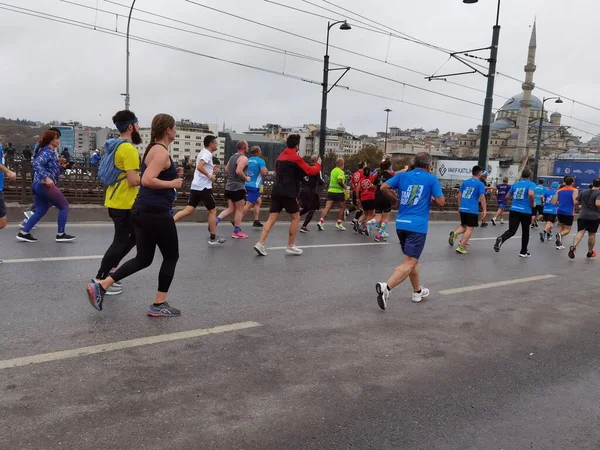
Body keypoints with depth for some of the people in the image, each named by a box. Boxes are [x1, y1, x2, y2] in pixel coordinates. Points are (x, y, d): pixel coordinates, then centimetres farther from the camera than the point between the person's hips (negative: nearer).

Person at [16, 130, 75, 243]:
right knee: (64, 206, -2)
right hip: (44, 185, -10)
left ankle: (23, 233, 12)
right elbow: (36, 164, -25)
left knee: (41, 211, 14)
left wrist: (60, 164, 14)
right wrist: (47, 178, -31)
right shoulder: (48, 151, -12)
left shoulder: (48, 151, 18)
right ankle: (61, 234, 1)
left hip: (38, 185, 10)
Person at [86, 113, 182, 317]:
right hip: (156, 212, -10)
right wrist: (171, 183, -15)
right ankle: (158, 305, 12)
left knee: (143, 259, 14)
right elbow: (147, 180, -25)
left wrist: (172, 176, 18)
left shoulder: (153, 149, 16)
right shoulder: (162, 152, -14)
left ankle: (100, 287, 10)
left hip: (142, 210, 10)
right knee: (171, 256, 6)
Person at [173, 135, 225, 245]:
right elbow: (199, 167, -27)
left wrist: (212, 171, 16)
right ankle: (213, 238, 9)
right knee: (212, 210, 3)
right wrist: (210, 176, -19)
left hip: (196, 186, 9)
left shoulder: (203, 153, 19)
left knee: (189, 210, 5)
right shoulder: (207, 154, -12)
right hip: (204, 187, -9)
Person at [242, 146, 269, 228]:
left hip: (248, 184, 8)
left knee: (258, 201, 18)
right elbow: (264, 172, -20)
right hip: (254, 186, -8)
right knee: (249, 205, -7)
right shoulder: (260, 161, -11)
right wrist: (267, 171, 1)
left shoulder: (248, 160, 10)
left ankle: (256, 221, 16)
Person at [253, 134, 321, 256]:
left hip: (276, 191, 7)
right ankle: (290, 246, 9)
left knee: (272, 218, 3)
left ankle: (260, 243, -9)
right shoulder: (296, 158, -8)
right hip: (288, 193, -7)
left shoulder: (281, 156, 17)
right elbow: (311, 171, -7)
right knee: (296, 218, 7)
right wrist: (318, 164, 10)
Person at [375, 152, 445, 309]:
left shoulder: (402, 175, 9)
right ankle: (386, 287, -30)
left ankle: (417, 291, 33)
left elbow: (384, 188, 0)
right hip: (417, 226, -6)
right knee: (409, 263, -10)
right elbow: (441, 202, -3)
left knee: (412, 259, 21)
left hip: (401, 224, 6)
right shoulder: (431, 179, 0)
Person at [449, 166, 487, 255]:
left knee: (464, 226, 20)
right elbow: (482, 198, -11)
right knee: (469, 228, 2)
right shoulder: (480, 184, -4)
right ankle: (461, 247, -4)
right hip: (472, 210, -5)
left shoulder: (465, 182, 11)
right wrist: (484, 210, -6)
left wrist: (459, 207, 25)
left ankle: (454, 233, -10)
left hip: (463, 209, 5)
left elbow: (459, 195, 15)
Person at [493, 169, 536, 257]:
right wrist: (533, 203, -6)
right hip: (526, 212, -3)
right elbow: (531, 194, -23)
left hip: (514, 210, 3)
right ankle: (523, 252, 22)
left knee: (511, 231, -1)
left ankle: (501, 239, -34)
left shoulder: (515, 184, 13)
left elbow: (507, 197, 18)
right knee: (525, 232, 14)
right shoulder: (531, 184, -2)